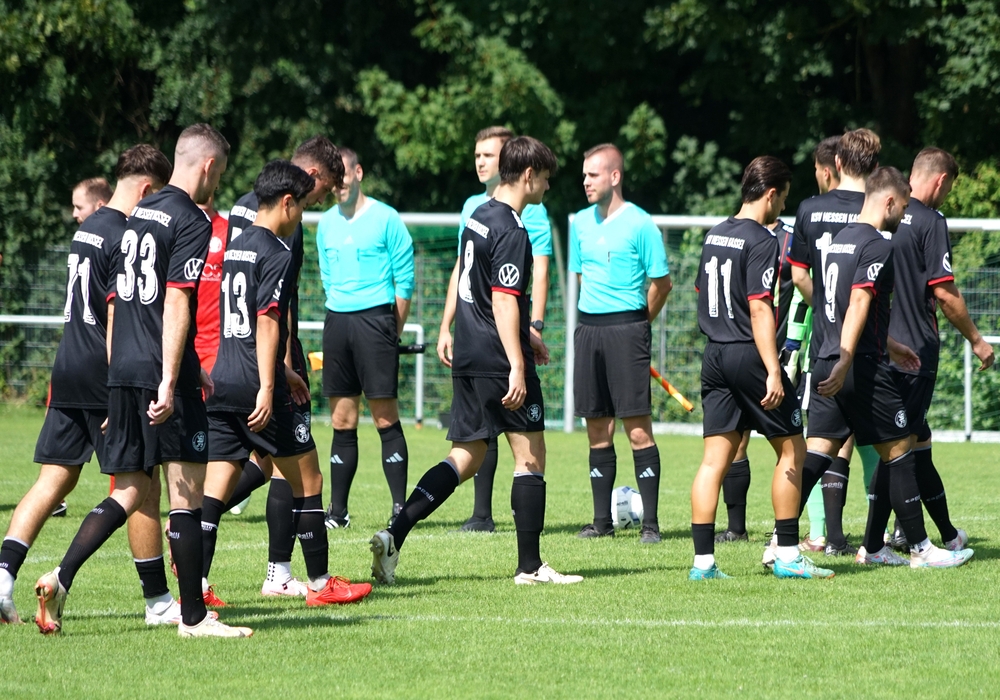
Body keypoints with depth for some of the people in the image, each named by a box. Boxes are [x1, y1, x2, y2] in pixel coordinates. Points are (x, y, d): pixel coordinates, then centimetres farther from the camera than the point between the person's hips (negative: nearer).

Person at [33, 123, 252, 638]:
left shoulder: (139, 214, 17)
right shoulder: (192, 222, -9)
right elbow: (176, 304, -18)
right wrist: (170, 383, -21)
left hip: (122, 371, 8)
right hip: (163, 375, -8)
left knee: (128, 492, 12)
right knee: (187, 493, -2)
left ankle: (60, 578, -3)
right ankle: (193, 617, 1)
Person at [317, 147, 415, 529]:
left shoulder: (385, 219, -4)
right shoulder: (326, 224, 12)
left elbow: (405, 280, -3)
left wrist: (391, 334, -3)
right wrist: (340, 318, 15)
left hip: (374, 318, -5)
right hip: (336, 321, 5)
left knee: (385, 417, -7)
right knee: (342, 421, 6)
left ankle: (400, 507, -5)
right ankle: (338, 510, 9)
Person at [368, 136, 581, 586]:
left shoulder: (478, 217, 14)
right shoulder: (511, 231, -15)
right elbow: (504, 301, -21)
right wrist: (517, 367, -23)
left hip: (468, 359, 9)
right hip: (498, 359, -9)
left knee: (465, 457, 10)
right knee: (530, 454, 1)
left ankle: (394, 536, -4)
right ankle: (529, 566, 3)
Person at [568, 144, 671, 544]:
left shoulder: (640, 225, -7)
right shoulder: (581, 222, 11)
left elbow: (661, 282, -2)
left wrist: (635, 325, 4)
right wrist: (594, 321, 14)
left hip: (626, 327, -6)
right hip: (588, 328, 6)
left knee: (637, 428, -8)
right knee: (598, 430, 8)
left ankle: (650, 523, -7)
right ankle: (602, 521, 13)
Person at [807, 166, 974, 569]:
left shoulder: (839, 240, 17)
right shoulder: (877, 246, -11)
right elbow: (859, 304, -22)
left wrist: (888, 346, 37)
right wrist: (845, 362, -28)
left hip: (826, 365, 8)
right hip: (863, 370, -8)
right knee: (899, 453, 2)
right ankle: (920, 549, 8)